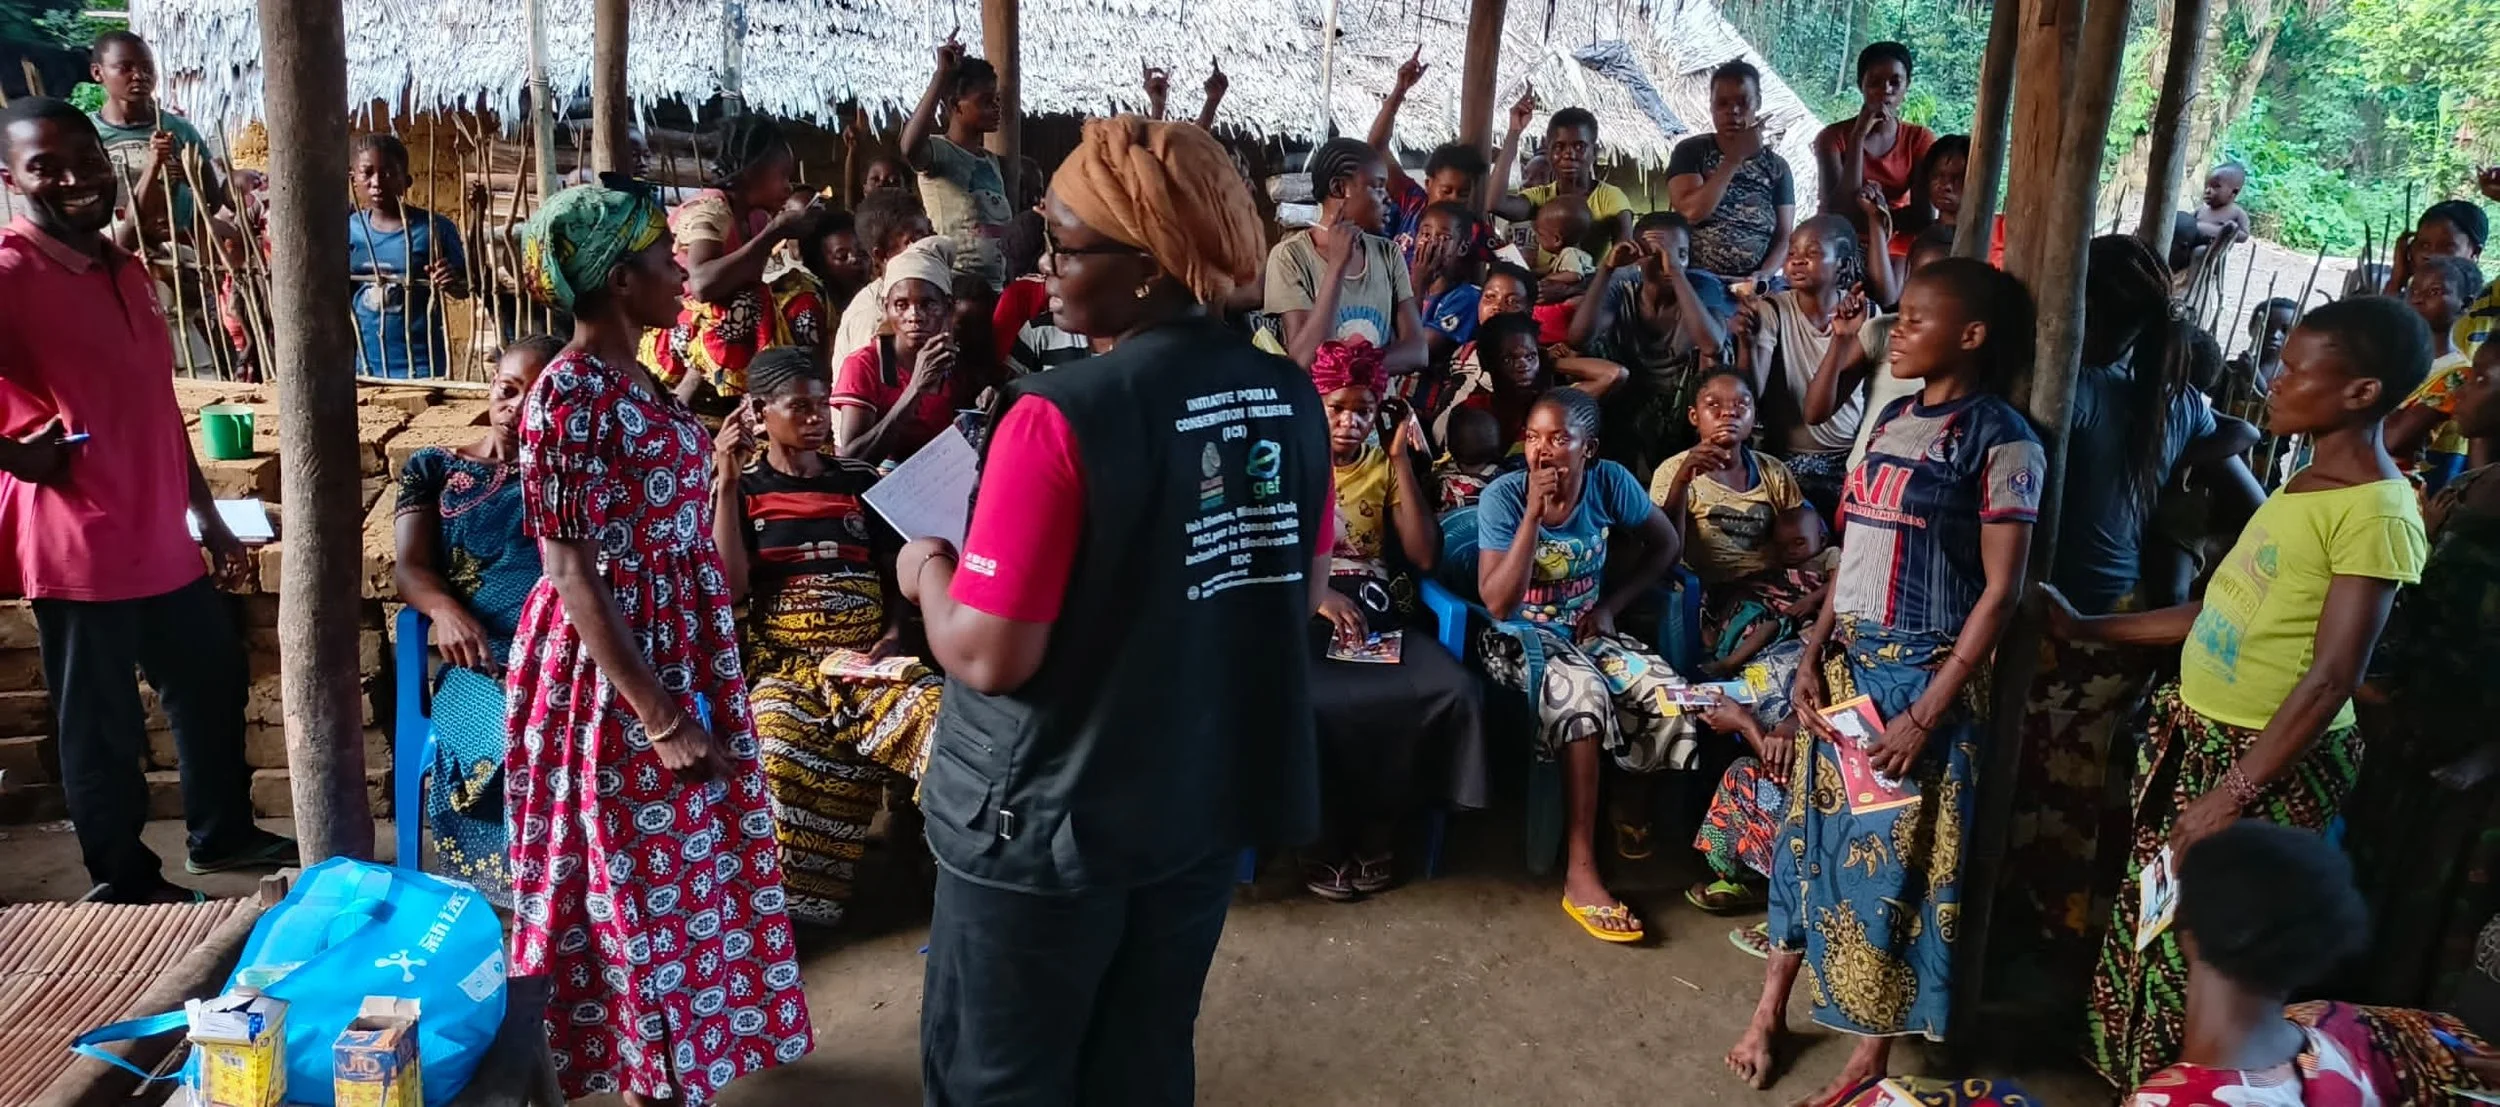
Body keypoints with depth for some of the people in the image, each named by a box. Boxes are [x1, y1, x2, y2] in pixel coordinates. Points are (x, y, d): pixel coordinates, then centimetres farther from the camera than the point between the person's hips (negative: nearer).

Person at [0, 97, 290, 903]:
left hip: (163, 541, 8)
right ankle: (128, 886, 24)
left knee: (213, 681, 21)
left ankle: (222, 833, 40)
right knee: (102, 728, 7)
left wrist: (209, 519, 17)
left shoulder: (124, 268, 10)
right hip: (79, 552, -8)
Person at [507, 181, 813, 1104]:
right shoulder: (570, 391, -18)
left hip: (678, 653, 9)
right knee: (645, 884, 5)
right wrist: (657, 713, -22)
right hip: (616, 665, -9)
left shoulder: (632, 379, 8)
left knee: (682, 868, 19)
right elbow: (571, 566, -21)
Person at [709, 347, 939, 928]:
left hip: (867, 658, 2)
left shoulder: (861, 480, 17)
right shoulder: (740, 490, 10)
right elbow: (731, 587, -3)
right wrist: (727, 481, -5)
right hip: (783, 661, -2)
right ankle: (796, 903, -19)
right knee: (783, 753, -36)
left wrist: (894, 633, -2)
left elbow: (896, 573, 19)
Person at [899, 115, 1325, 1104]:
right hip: (1213, 799, 6)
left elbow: (990, 656, -22)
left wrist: (928, 574, -3)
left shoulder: (1062, 415, -22)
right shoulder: (1291, 399, -3)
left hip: (1050, 820, -6)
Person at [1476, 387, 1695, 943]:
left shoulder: (1610, 483, -9)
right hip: (1522, 639, -4)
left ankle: (1631, 805, 13)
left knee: (1671, 700, -21)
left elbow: (1666, 544, 7)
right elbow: (1499, 604, -25)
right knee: (1583, 693, -35)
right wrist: (1535, 512, -30)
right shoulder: (1503, 497, -17)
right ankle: (1580, 874, -30)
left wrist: (1611, 604, -4)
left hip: (1587, 633, 4)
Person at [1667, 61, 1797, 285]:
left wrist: (1765, 274, -14)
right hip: (1695, 280, -2)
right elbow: (1692, 212, -12)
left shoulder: (1776, 166, 11)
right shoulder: (1690, 152, 4)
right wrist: (1735, 159, -11)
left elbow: (1784, 237, 5)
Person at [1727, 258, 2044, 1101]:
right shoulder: (1890, 418, 9)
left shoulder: (2001, 442, -11)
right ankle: (1770, 1010, 27)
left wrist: (1927, 712, -17)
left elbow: (1999, 591, -13)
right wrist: (1813, 652, 1)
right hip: (1847, 665, 7)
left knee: (1892, 861, 3)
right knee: (1813, 832, 13)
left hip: (1921, 678, -6)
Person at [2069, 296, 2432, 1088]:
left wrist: (2234, 796, -21)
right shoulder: (2303, 484, 9)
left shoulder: (2377, 512, -19)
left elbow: (2331, 680, -22)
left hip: (2266, 760, -8)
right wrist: (2087, 629, 14)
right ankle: (2136, 1078, 36)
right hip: (2196, 735, 9)